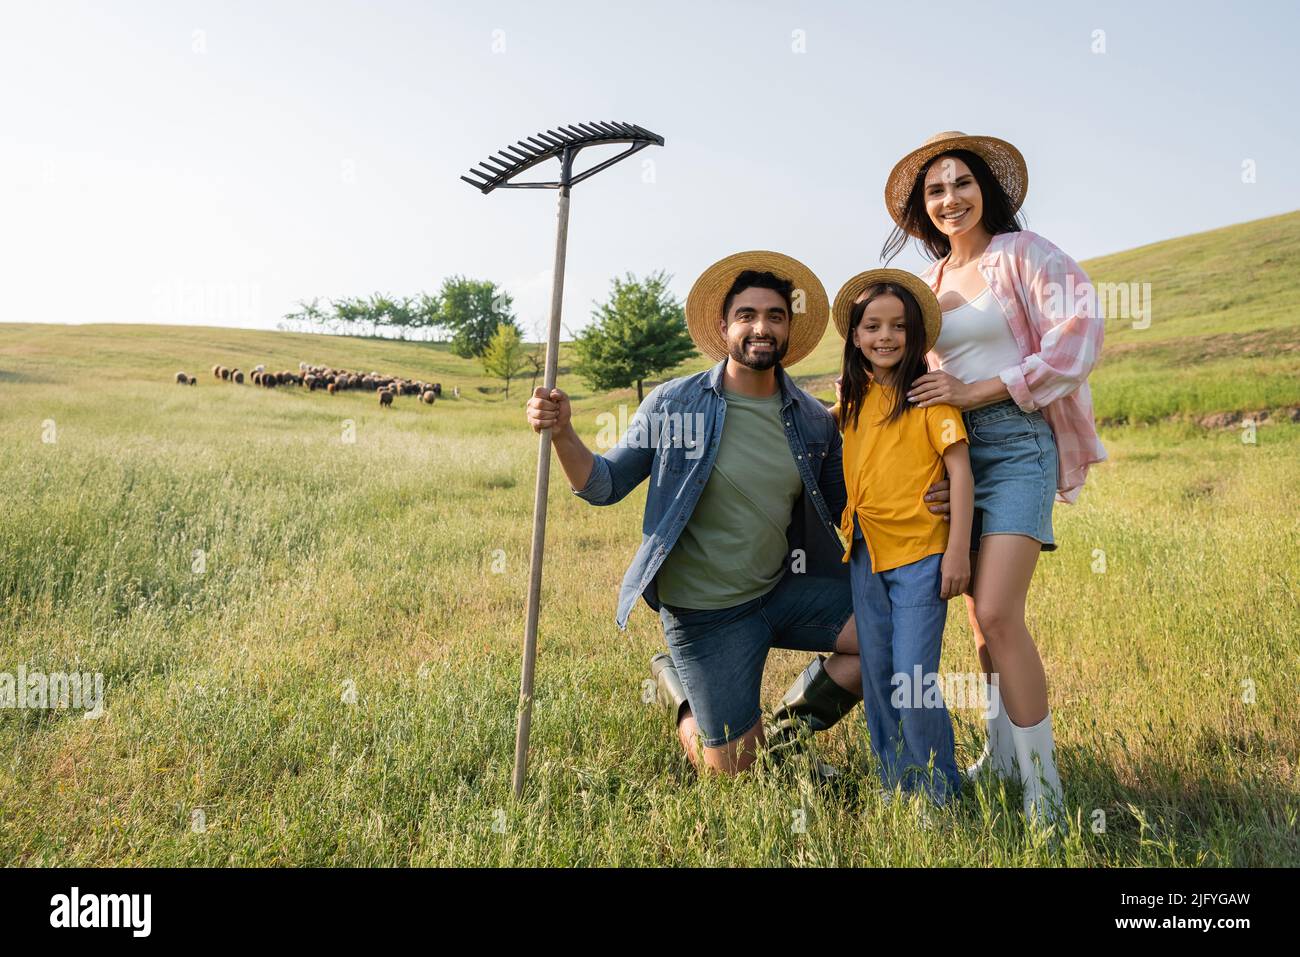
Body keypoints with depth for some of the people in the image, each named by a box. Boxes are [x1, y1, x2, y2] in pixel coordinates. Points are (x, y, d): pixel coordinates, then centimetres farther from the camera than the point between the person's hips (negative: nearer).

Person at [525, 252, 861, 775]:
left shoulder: (815, 422, 0)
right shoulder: (672, 405, -9)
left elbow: (847, 510, 6)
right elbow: (604, 485, -5)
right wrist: (562, 434, -23)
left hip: (787, 591, 4)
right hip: (704, 613, -3)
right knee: (732, 771, 1)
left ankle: (784, 730, 10)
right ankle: (677, 686, 34)